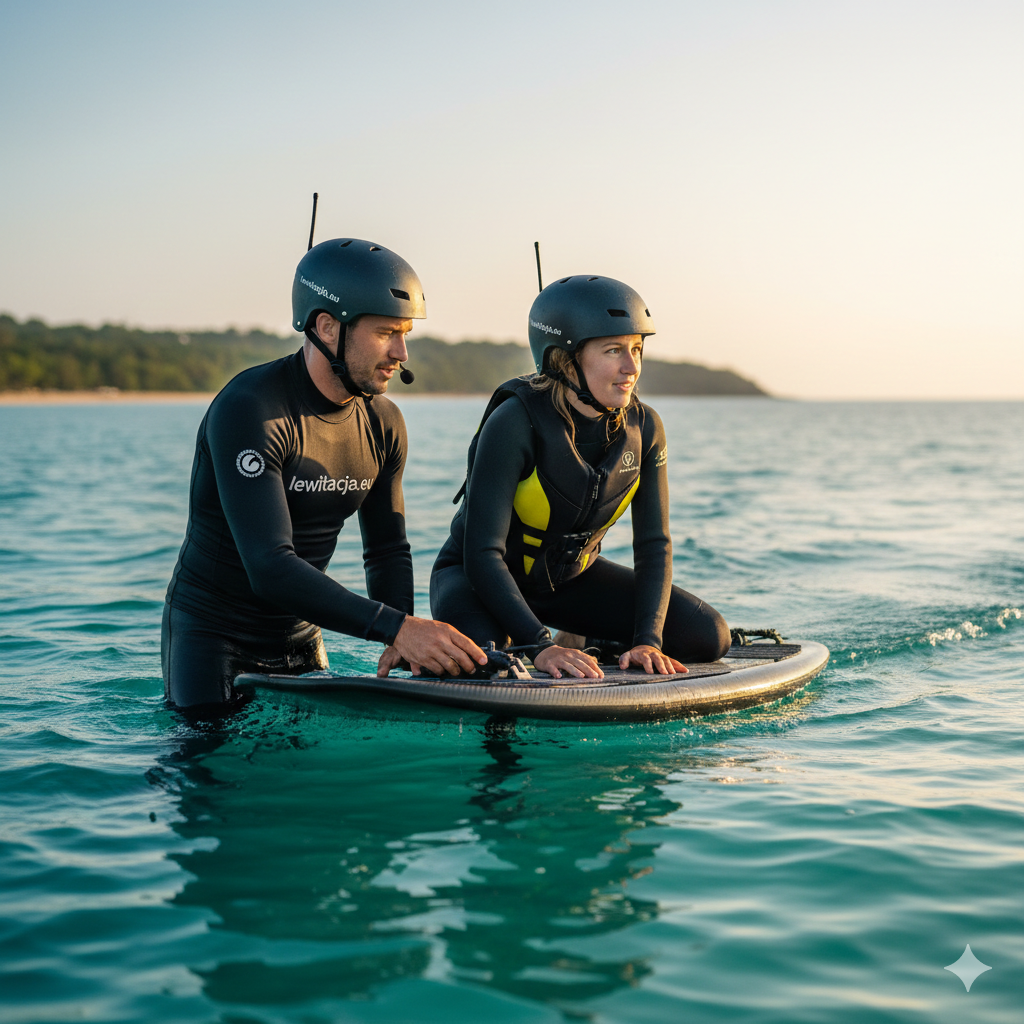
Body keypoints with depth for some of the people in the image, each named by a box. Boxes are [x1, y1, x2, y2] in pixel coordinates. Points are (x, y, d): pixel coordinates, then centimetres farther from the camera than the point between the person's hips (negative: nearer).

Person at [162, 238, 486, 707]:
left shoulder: (383, 424, -3)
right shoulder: (248, 410, -26)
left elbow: (388, 550, 5)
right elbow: (270, 569, -34)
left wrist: (402, 642, -15)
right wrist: (396, 626, -41)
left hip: (299, 635, 7)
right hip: (211, 634, -6)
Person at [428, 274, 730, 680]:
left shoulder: (643, 428, -13)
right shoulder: (517, 422, -29)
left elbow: (653, 544, -11)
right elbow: (483, 553, -32)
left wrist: (647, 642, -25)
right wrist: (540, 647, -41)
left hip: (571, 577, 5)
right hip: (479, 576, -5)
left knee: (708, 636, -9)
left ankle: (581, 647, 11)